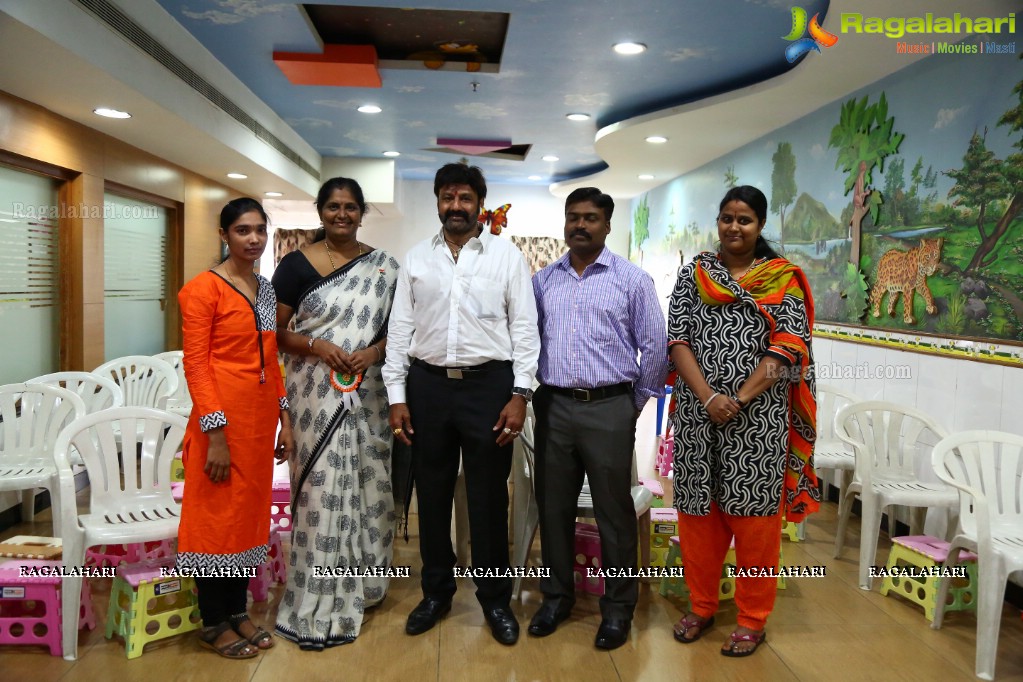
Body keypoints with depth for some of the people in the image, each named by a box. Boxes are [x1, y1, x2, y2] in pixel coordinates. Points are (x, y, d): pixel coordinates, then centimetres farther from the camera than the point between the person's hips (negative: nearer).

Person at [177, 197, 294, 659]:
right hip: (224, 419, -7)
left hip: (261, 419, 7)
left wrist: (284, 419, 12)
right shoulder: (204, 288, -9)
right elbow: (195, 364, -14)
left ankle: (238, 612, 29)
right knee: (217, 516, 5)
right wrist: (216, 433, -19)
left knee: (250, 513, 14)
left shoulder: (266, 289, 12)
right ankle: (214, 624, 20)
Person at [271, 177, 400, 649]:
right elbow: (273, 331, 2)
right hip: (317, 393, -2)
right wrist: (317, 347, -14)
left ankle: (361, 585, 29)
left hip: (368, 393, 2)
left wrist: (375, 350, -9)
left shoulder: (384, 266, 7)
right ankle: (320, 607, 11)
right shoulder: (297, 264, 2)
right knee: (322, 487, -2)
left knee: (368, 484, 7)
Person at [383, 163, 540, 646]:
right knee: (432, 492, 13)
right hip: (427, 384, 3)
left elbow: (524, 329, -2)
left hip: (488, 384, -2)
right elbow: (400, 329, 6)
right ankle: (436, 592, 33)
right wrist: (396, 396, 1)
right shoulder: (416, 258, 7)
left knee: (488, 496, 8)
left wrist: (520, 395, -9)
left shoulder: (506, 256, 1)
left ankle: (495, 598, 27)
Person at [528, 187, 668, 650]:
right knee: (553, 507, 12)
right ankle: (556, 596, 30)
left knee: (614, 512, 5)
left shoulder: (632, 279, 0)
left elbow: (655, 346, 1)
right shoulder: (543, 280, 10)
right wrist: (536, 393, 9)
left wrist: (636, 400, 3)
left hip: (609, 409, -3)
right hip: (553, 407, 4)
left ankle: (618, 608, 22)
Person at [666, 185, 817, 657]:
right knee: (698, 511, 10)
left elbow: (789, 346, -7)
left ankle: (753, 618, 24)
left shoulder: (783, 279, 3)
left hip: (759, 418, -2)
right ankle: (701, 605, 29)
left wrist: (740, 398, -16)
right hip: (698, 415, 2)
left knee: (754, 515, 6)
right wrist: (708, 396, -14)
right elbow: (677, 339, -1)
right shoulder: (693, 274, 7)